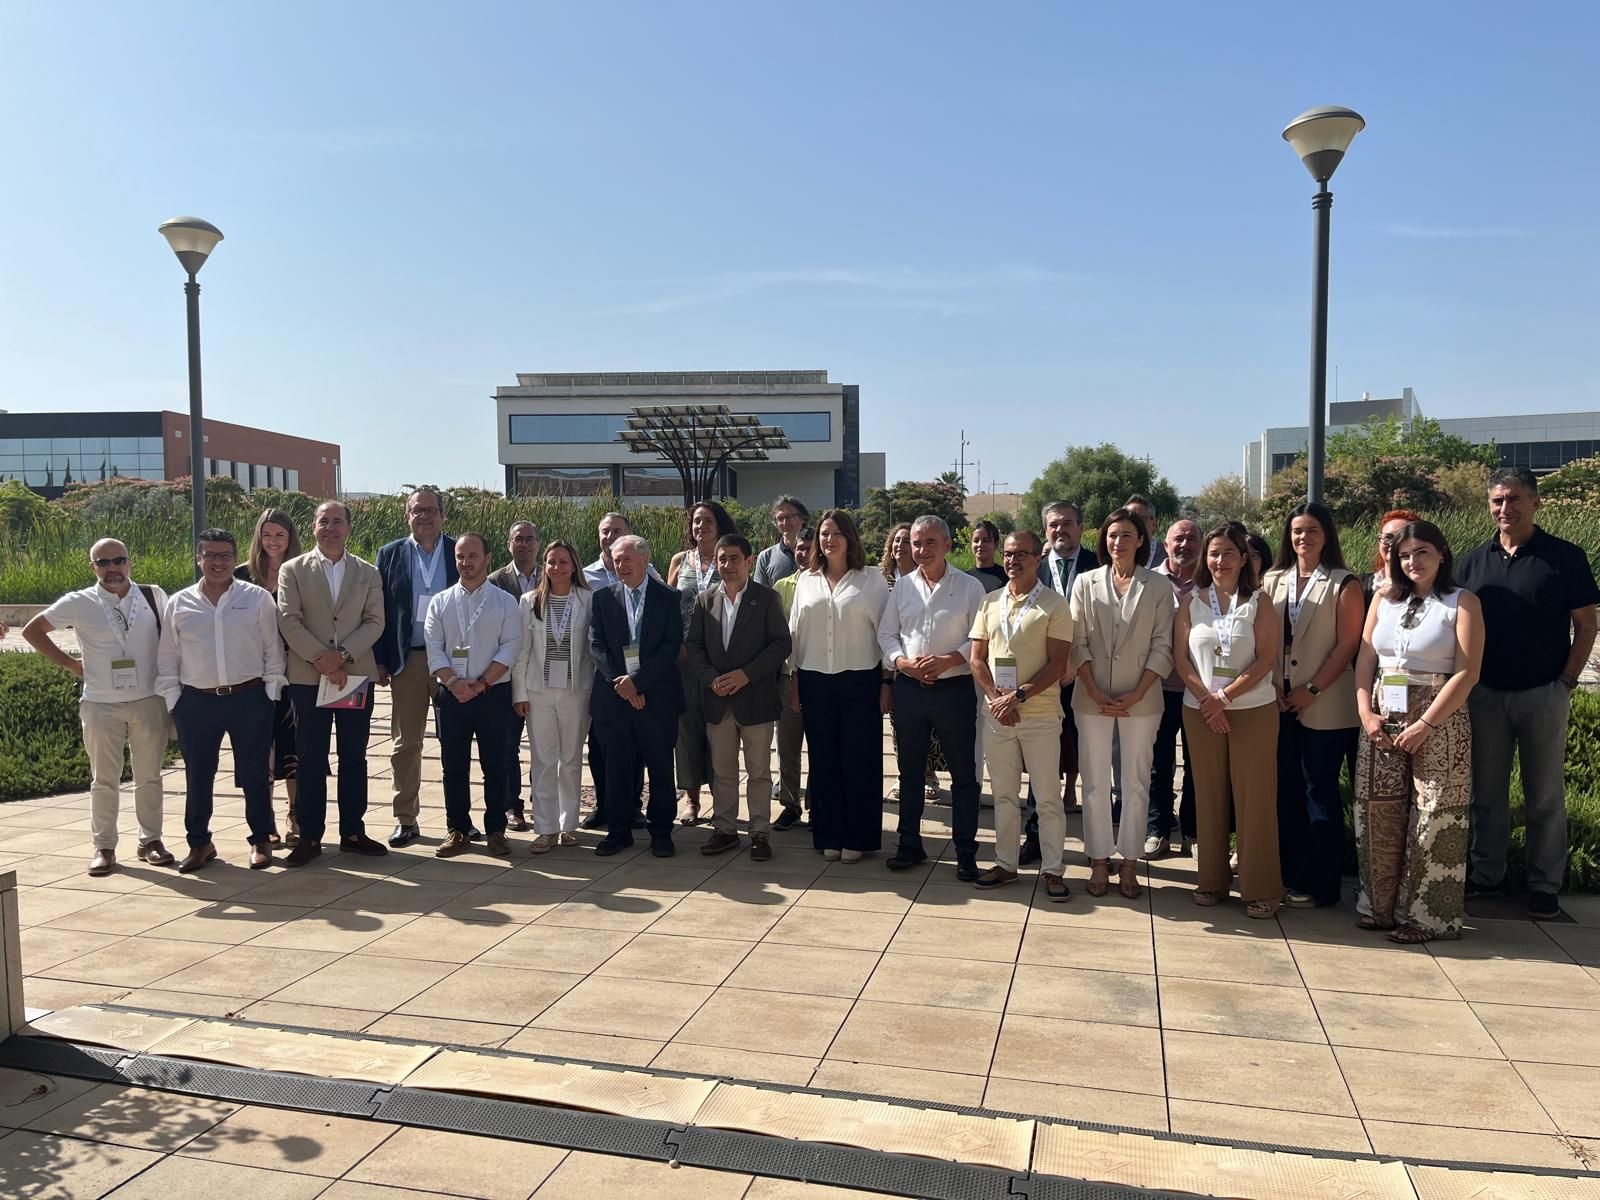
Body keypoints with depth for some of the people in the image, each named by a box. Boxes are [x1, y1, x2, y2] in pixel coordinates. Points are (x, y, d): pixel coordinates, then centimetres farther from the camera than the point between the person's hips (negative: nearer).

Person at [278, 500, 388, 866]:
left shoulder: (368, 573, 9)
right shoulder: (292, 570, 5)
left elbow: (374, 622, 0)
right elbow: (288, 620, -5)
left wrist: (342, 655, -13)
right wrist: (321, 658, -15)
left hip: (357, 675, 2)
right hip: (308, 677, -1)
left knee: (353, 757, 7)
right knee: (310, 760, 2)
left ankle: (352, 832, 16)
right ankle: (309, 836, 10)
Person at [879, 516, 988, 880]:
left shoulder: (969, 587, -2)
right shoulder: (902, 586, 8)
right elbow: (886, 633, 9)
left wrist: (947, 660, -17)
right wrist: (902, 661, -8)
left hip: (954, 689, -3)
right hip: (908, 688, 4)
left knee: (963, 774, 3)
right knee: (909, 771, 13)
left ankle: (966, 853, 14)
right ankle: (910, 845, 25)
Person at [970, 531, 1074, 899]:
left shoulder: (1054, 603, -4)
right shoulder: (990, 602, 9)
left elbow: (1058, 664, -9)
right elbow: (977, 659, 7)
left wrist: (1018, 696, -17)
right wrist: (996, 699, -7)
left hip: (1040, 714, -4)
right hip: (996, 713, 4)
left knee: (1048, 796, 3)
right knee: (1004, 793, 13)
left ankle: (1052, 870, 13)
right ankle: (1005, 864, 23)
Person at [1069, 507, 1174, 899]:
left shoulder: (1157, 588, 4)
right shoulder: (1086, 583, 5)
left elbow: (1161, 647, 0)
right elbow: (1078, 643, 1)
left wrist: (1136, 694, -10)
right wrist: (1096, 693, -9)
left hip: (1140, 700, 0)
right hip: (1092, 698, 1)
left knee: (1136, 783, 5)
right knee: (1095, 783, 4)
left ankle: (1129, 864, 14)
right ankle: (1099, 862, 13)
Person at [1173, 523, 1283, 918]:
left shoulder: (1260, 602, -1)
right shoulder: (1191, 602, 6)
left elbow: (1266, 659, -7)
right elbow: (1181, 658, 2)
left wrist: (1225, 696, -14)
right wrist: (1206, 700, -10)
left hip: (1253, 710, -2)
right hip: (1200, 710, 2)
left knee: (1254, 797, 0)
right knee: (1208, 795, 8)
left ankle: (1260, 888, 9)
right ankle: (1211, 880, 18)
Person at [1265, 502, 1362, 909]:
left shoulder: (1343, 584, -4)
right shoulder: (1274, 581, 9)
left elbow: (1347, 645, -8)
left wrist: (1313, 690, -12)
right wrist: (1272, 689, -2)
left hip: (1324, 707, -4)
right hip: (1280, 703, 4)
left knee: (1320, 791, 1)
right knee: (1286, 790, 10)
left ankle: (1319, 884, 11)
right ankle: (1288, 874, 21)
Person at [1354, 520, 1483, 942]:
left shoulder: (1462, 603, -2)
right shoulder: (1384, 599, 12)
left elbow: (1466, 673, -9)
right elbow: (1364, 660, 9)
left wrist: (1424, 725, -15)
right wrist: (1366, 713, -5)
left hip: (1438, 722, -4)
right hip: (1382, 720, 4)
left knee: (1433, 819, -1)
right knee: (1379, 814, 5)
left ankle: (1425, 915, 9)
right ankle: (1381, 906, 16)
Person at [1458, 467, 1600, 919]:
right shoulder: (1474, 560, 6)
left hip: (1543, 695, -3)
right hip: (1485, 694, 3)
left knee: (1545, 796, 6)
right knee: (1486, 792, 11)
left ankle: (1545, 886, 15)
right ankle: (1485, 873, 23)